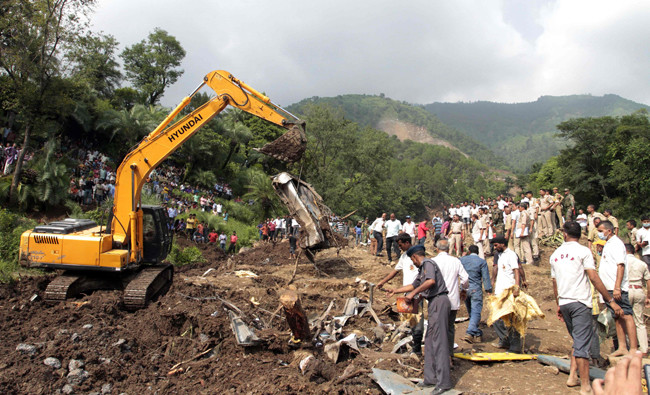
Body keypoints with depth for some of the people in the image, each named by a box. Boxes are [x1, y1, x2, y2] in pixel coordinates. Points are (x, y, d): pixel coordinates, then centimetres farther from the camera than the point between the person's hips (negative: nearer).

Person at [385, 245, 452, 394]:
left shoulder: (428, 263, -7)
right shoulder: (422, 269, 24)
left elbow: (431, 281, -25)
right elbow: (414, 285, 36)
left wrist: (413, 293, -19)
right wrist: (396, 291, 40)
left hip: (439, 301, -10)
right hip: (434, 303, 10)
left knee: (439, 340, -10)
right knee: (429, 341, 11)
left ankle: (443, 382, -7)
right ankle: (431, 378, 17)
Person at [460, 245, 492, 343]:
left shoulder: (462, 259, 7)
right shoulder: (482, 262, -3)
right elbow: (486, 277, -5)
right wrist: (489, 291, -1)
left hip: (464, 289, 4)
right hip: (476, 289, -4)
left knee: (471, 312, 15)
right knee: (476, 312, -5)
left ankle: (478, 334, 22)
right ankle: (469, 333, -20)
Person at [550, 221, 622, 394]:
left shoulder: (555, 254, 11)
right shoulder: (583, 251, -5)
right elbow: (594, 278, -11)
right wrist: (611, 300, -6)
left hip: (564, 303, 5)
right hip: (579, 302, -5)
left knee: (578, 341, 20)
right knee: (582, 344, -5)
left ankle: (572, 377, 18)